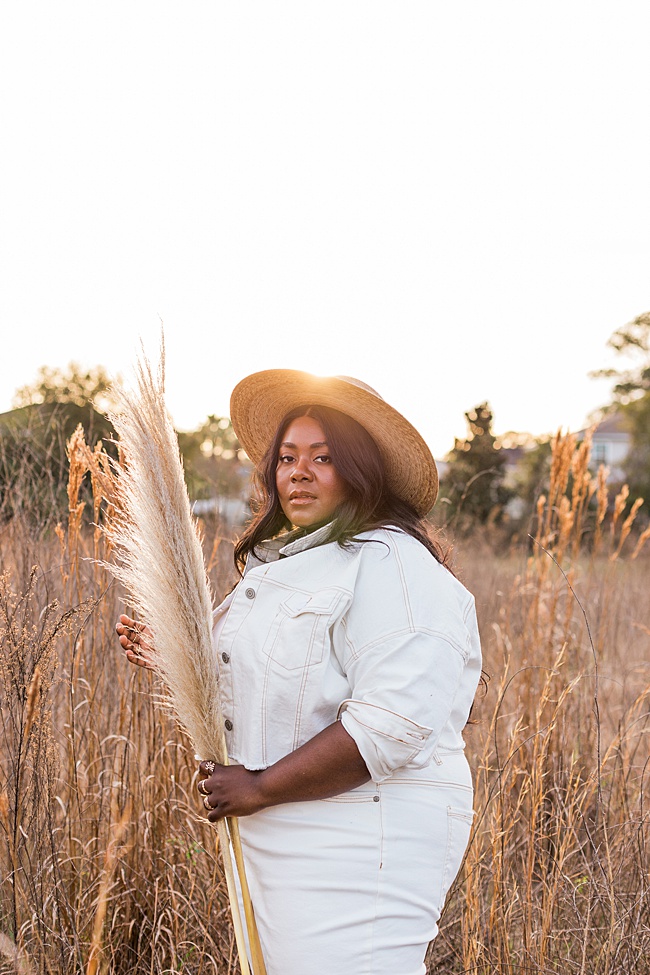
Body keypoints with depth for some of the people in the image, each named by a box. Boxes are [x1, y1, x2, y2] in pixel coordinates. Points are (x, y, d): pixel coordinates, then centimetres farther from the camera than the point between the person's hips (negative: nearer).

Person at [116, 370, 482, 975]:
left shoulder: (393, 567, -17)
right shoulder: (280, 562, 14)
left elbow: (391, 727, -26)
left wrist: (259, 788, -20)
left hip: (360, 847, -9)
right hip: (284, 837, 9)